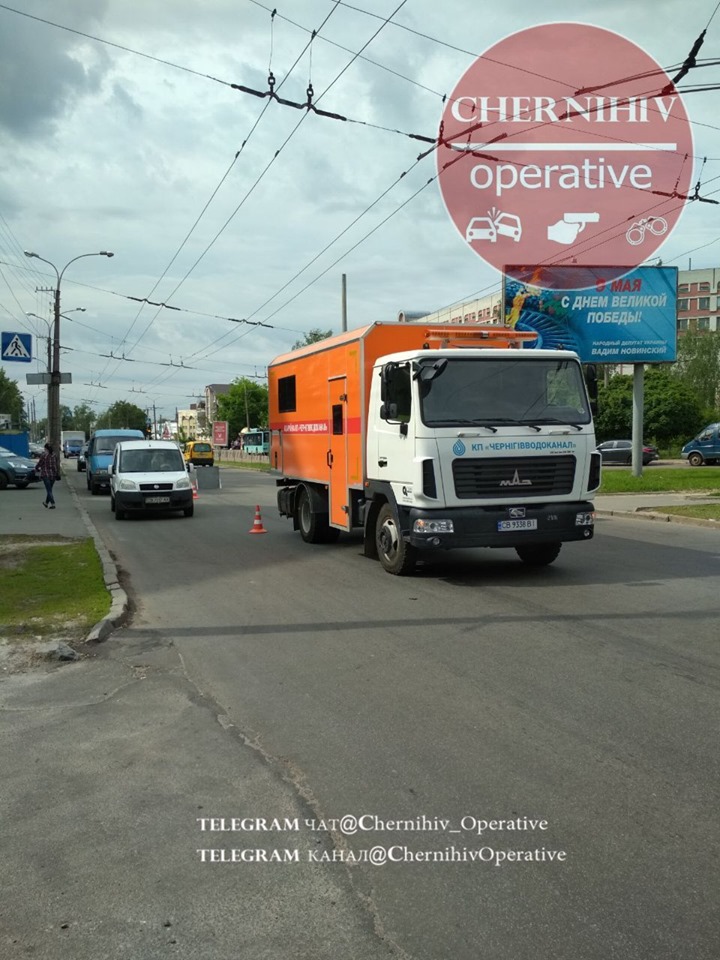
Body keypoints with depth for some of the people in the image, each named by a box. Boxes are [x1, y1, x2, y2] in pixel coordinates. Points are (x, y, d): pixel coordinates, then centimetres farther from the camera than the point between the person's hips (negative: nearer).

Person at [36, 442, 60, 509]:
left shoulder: (43, 455, -10)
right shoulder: (54, 455, 4)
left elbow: (39, 463, -4)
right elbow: (58, 465, 6)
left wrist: (36, 469, 16)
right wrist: (57, 474, 12)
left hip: (46, 475, -5)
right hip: (53, 475, 5)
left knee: (49, 490, -4)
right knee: (49, 489, 18)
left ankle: (53, 504, -13)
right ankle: (46, 502, 30)